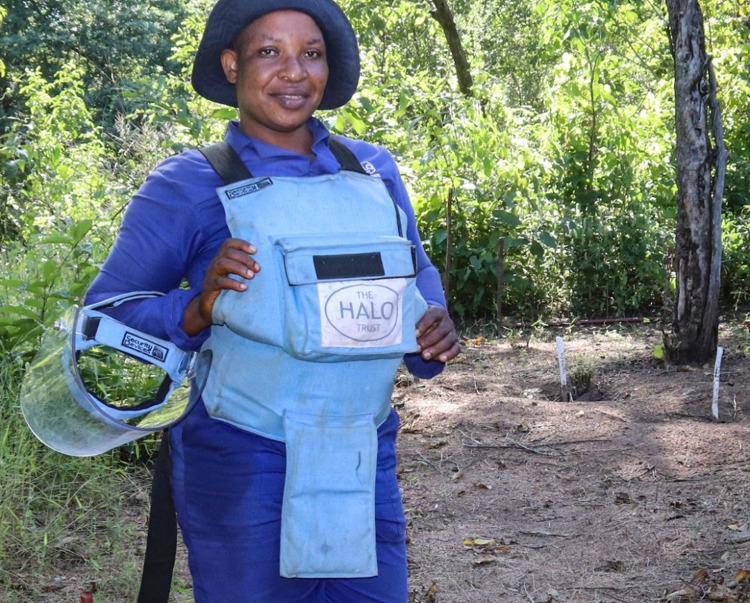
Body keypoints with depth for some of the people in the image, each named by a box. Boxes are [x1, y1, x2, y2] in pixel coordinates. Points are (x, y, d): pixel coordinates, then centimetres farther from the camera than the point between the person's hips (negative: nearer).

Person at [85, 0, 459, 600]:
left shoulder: (374, 171, 7)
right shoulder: (186, 186, -6)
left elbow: (418, 275, 20)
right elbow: (107, 314, -3)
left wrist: (436, 328, -2)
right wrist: (198, 310, -21)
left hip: (367, 460, 4)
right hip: (244, 468, -4)